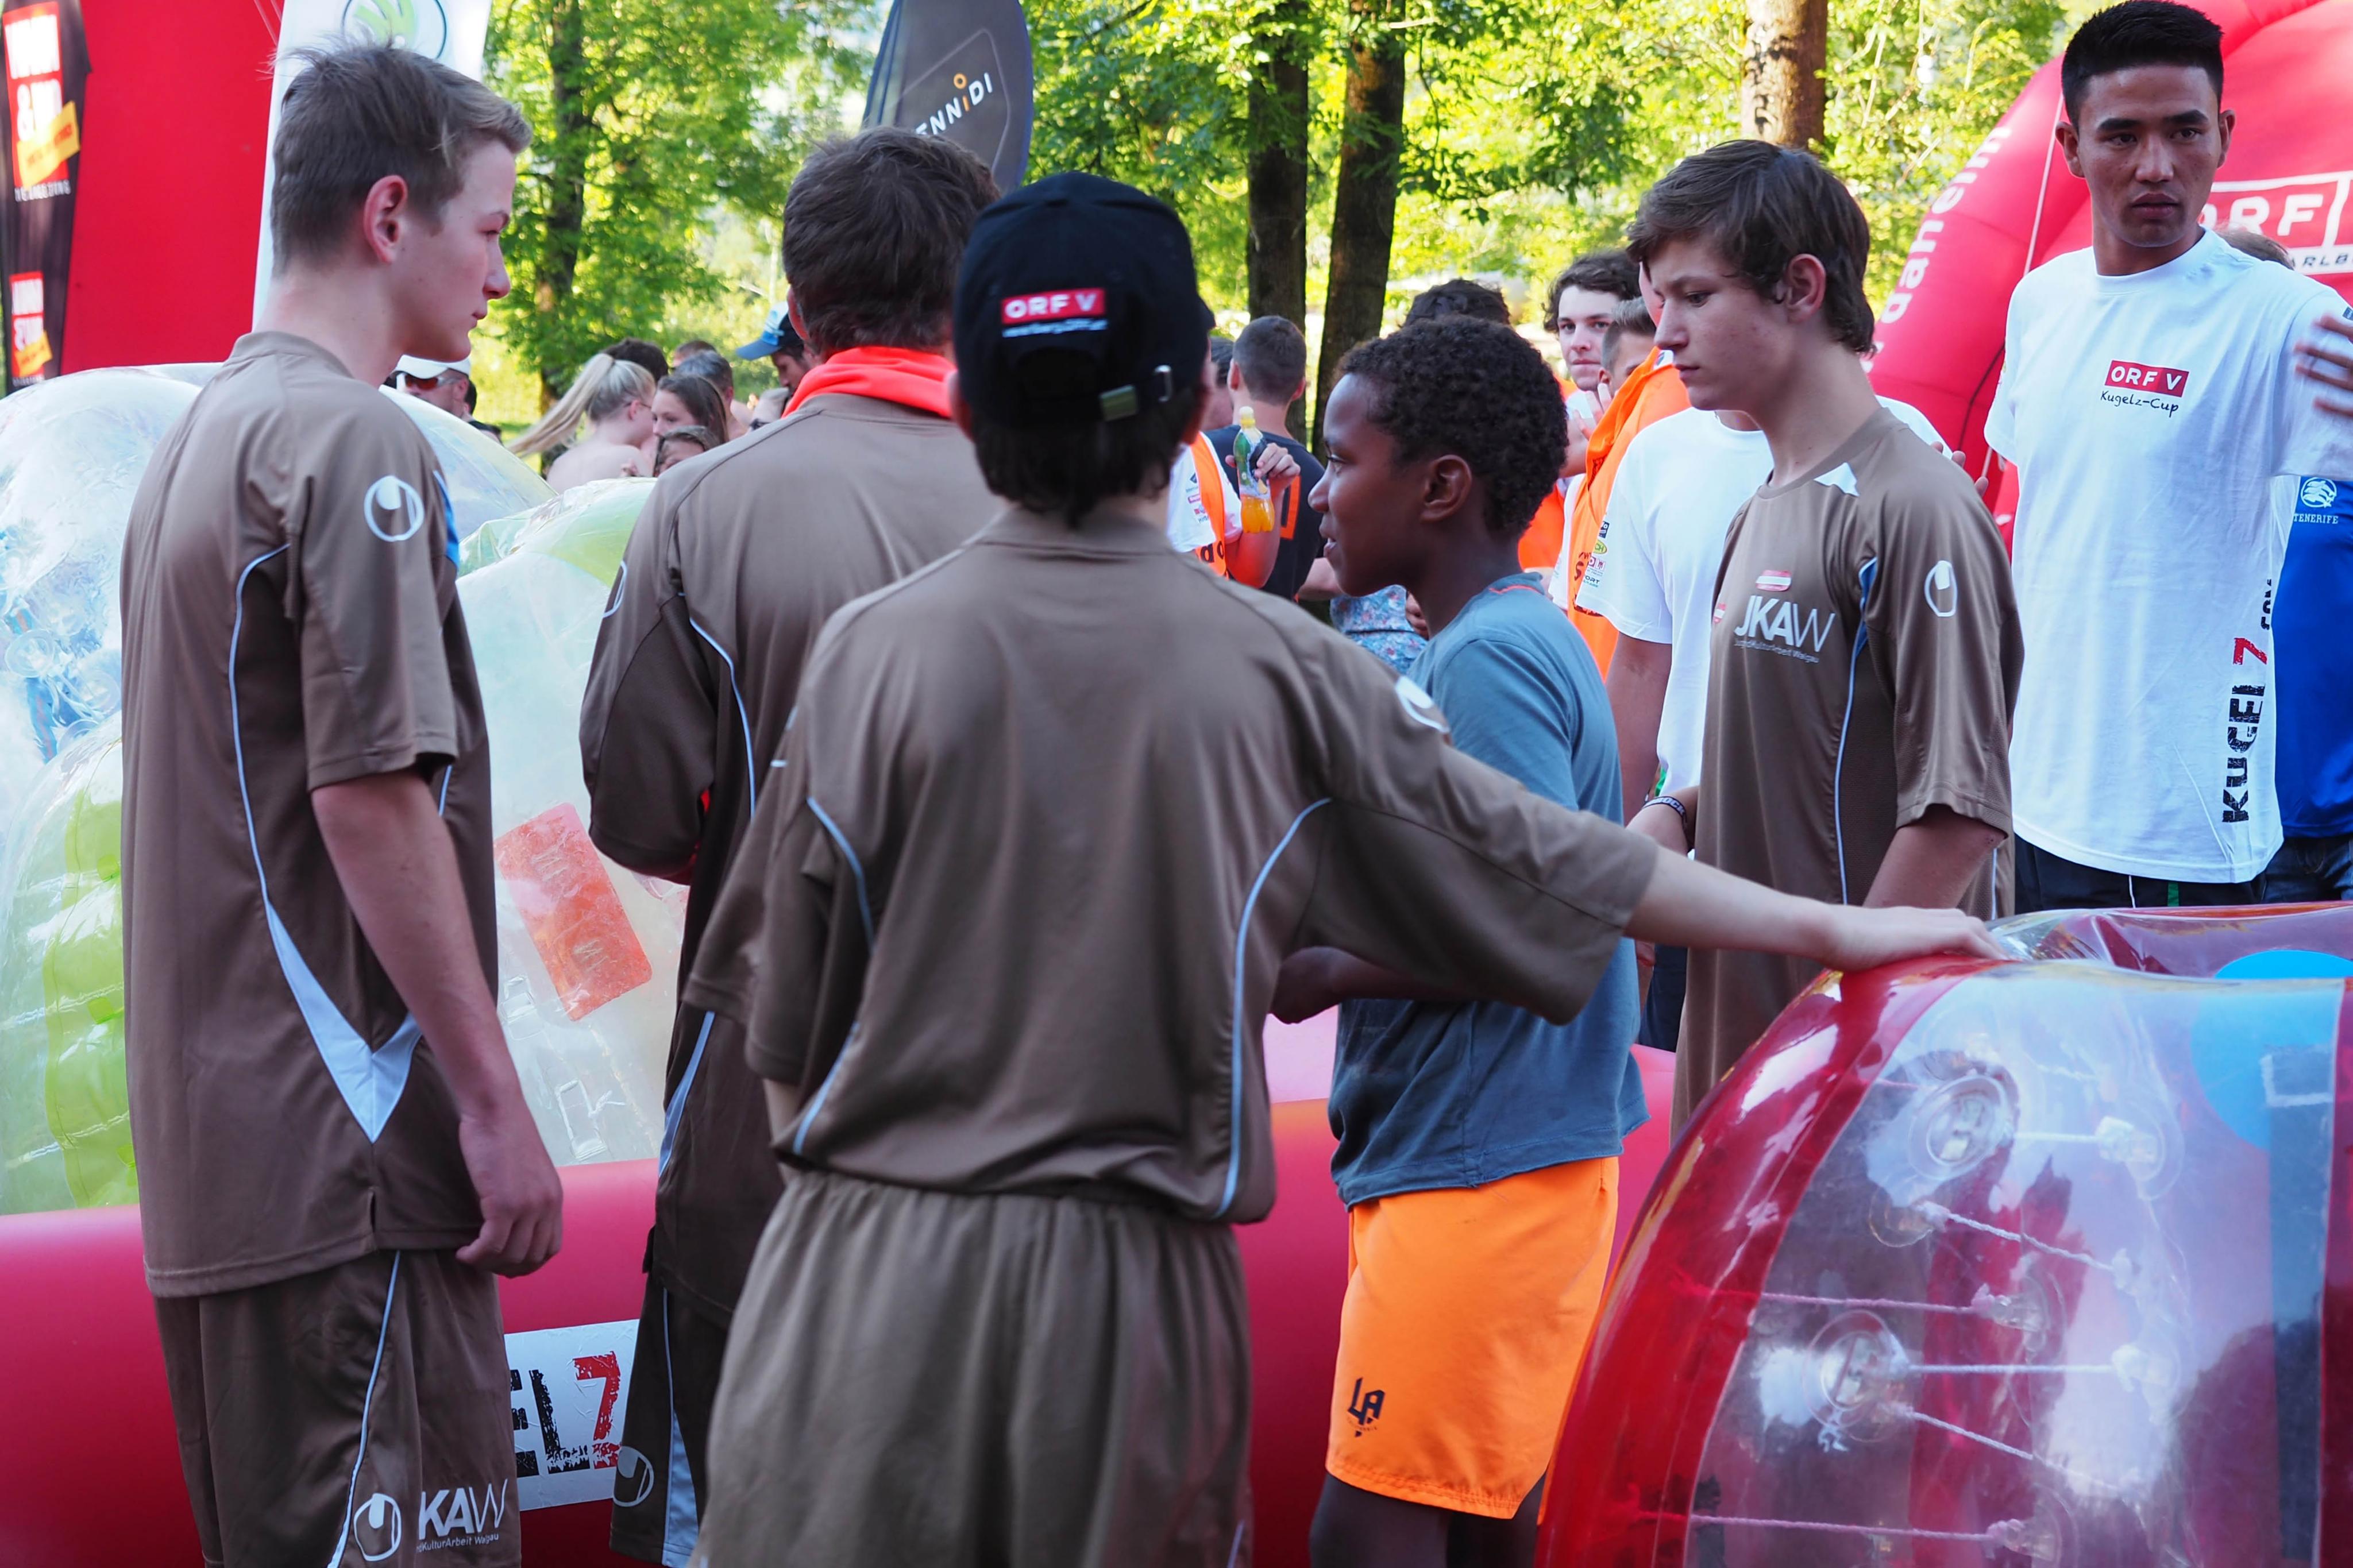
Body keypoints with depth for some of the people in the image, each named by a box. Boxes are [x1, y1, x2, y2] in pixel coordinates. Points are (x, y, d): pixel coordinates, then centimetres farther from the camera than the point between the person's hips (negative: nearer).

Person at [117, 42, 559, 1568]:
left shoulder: (202, 433, 18)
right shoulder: (356, 441, -12)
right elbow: (372, 796, -19)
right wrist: (494, 1096, -15)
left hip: (215, 1137, 10)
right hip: (345, 1148, -10)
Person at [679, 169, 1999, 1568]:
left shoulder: (875, 648, -4)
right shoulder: (1280, 668, -2)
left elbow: (786, 1024, -1)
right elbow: (1537, 857, 6)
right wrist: (1836, 929, 17)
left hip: (873, 1287, -1)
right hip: (1130, 1285, 1)